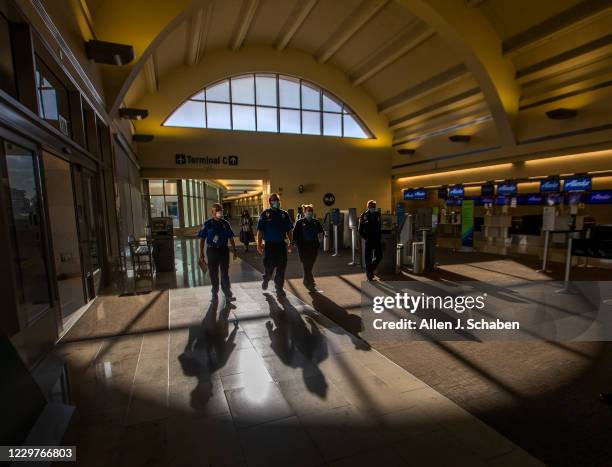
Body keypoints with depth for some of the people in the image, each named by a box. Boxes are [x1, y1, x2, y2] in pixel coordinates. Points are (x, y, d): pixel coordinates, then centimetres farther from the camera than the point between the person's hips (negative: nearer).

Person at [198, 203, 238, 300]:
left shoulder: (225, 223, 2)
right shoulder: (208, 224, -3)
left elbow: (231, 238, 8)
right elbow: (202, 239, 0)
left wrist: (234, 251, 6)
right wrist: (201, 254, -3)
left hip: (224, 250, 1)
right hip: (212, 251, -1)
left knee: (225, 273, 9)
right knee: (213, 273, 9)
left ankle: (227, 292, 22)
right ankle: (215, 293, 25)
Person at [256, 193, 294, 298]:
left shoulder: (284, 214, 6)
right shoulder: (265, 214, 0)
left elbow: (289, 230, 9)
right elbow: (260, 230, -3)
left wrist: (291, 243, 4)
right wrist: (259, 244, -10)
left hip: (282, 245, 2)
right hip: (269, 245, -2)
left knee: (281, 268, 4)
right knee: (268, 267, 5)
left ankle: (279, 288, 17)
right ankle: (266, 280, 37)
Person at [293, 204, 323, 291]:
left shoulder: (316, 222, 6)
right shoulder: (300, 222, -5)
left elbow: (321, 231, 17)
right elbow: (295, 234, -4)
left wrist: (320, 234, -5)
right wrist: (298, 244, -13)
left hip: (314, 247, 4)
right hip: (304, 247, -4)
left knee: (310, 265, 13)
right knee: (306, 266, -5)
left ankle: (306, 281, 33)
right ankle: (311, 284, 2)